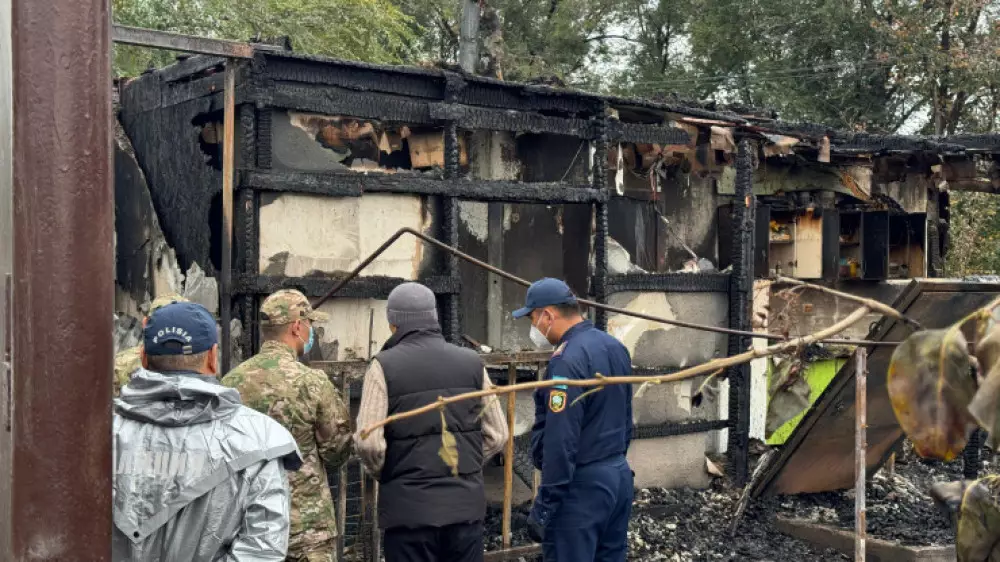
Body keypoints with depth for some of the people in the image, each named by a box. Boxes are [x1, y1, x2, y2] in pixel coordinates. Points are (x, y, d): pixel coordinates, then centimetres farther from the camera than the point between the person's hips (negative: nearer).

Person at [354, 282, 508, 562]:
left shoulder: (384, 366, -7)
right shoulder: (472, 362, 3)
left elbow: (368, 442, -13)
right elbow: (497, 435, 5)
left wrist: (384, 473, 5)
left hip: (410, 508, -3)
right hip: (467, 504, 3)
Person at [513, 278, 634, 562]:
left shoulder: (568, 360, -20)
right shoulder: (616, 347, 8)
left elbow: (560, 440, -23)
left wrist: (544, 506, -18)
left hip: (582, 485, -9)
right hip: (620, 475, 9)